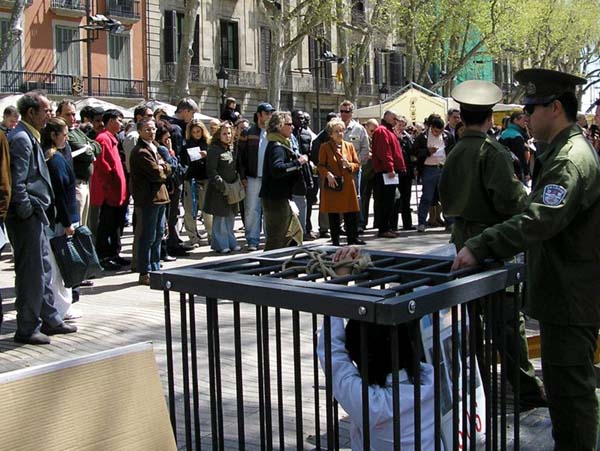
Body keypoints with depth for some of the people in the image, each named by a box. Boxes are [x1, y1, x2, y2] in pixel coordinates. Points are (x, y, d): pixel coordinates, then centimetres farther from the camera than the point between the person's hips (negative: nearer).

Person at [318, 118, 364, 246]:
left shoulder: (349, 146, 12)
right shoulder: (325, 147, 1)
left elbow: (357, 164, 11)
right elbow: (320, 166, -1)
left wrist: (349, 165, -10)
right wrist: (327, 174, -19)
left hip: (348, 185, 3)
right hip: (332, 186, -3)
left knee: (352, 213, 3)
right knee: (333, 215, 2)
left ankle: (353, 238, 14)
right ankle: (335, 240, 11)